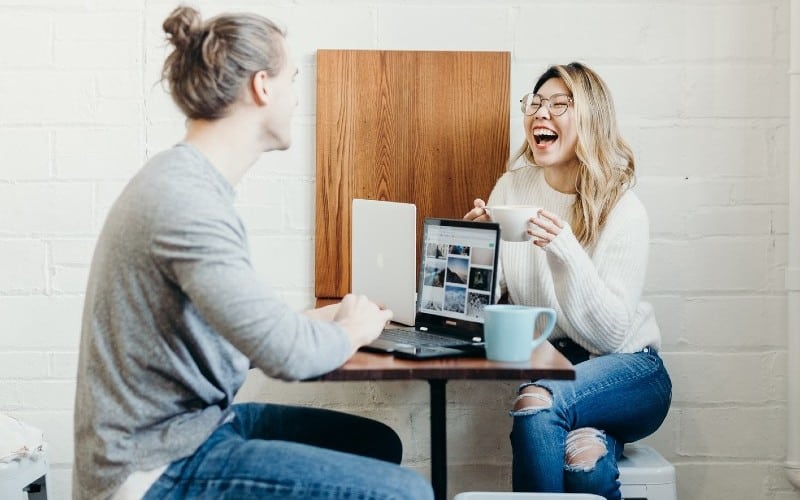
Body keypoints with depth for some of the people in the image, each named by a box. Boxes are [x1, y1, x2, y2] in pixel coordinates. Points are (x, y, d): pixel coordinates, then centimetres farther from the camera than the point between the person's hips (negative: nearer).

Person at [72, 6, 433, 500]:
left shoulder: (191, 180, 8)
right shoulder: (184, 199, -24)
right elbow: (288, 352, -28)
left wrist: (326, 316, 10)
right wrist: (354, 329, -8)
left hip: (199, 418, 10)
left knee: (379, 443, 16)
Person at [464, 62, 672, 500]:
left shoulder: (623, 210, -11)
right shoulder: (512, 188, -1)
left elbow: (610, 334, -17)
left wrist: (564, 251, -30)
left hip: (626, 369, -1)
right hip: (545, 363, 2)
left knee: (535, 403, -33)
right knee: (583, 457, -33)